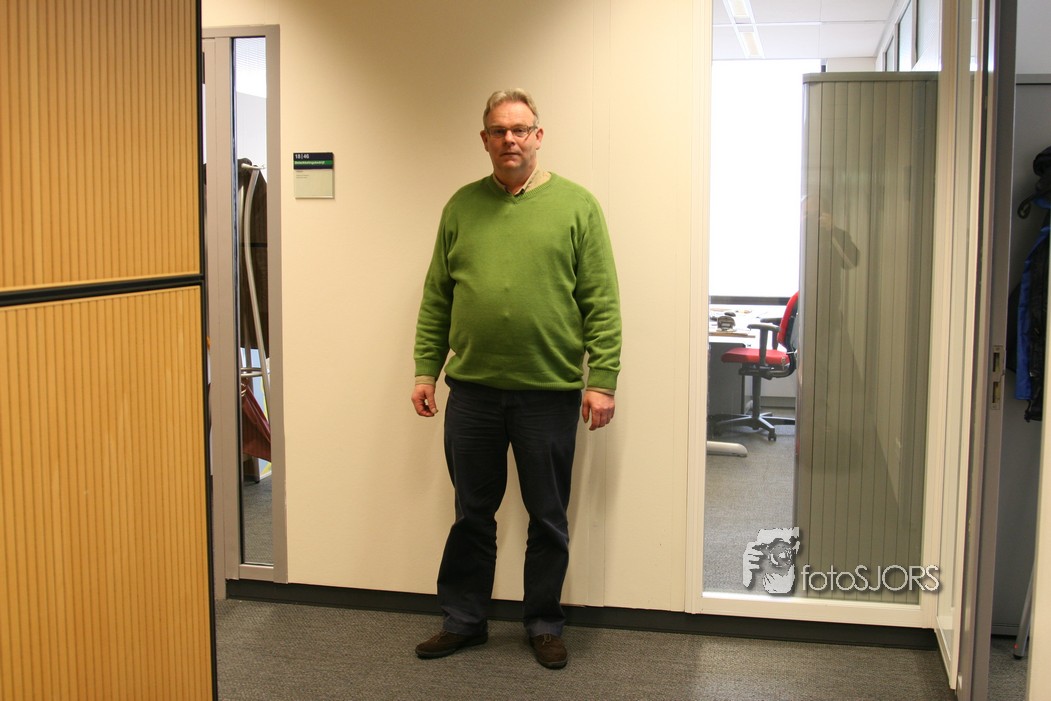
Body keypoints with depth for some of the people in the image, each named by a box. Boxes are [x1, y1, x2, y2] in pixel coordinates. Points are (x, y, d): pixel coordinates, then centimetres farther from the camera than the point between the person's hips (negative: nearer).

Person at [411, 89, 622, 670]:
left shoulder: (577, 206, -1)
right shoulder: (462, 206, 8)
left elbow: (602, 304, -4)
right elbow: (436, 299, 10)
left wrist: (602, 380, -10)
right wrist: (426, 369, 4)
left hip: (550, 392, -2)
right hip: (472, 390, 2)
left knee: (547, 519, 10)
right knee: (472, 513, 13)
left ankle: (543, 624, 27)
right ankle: (463, 621, 29)